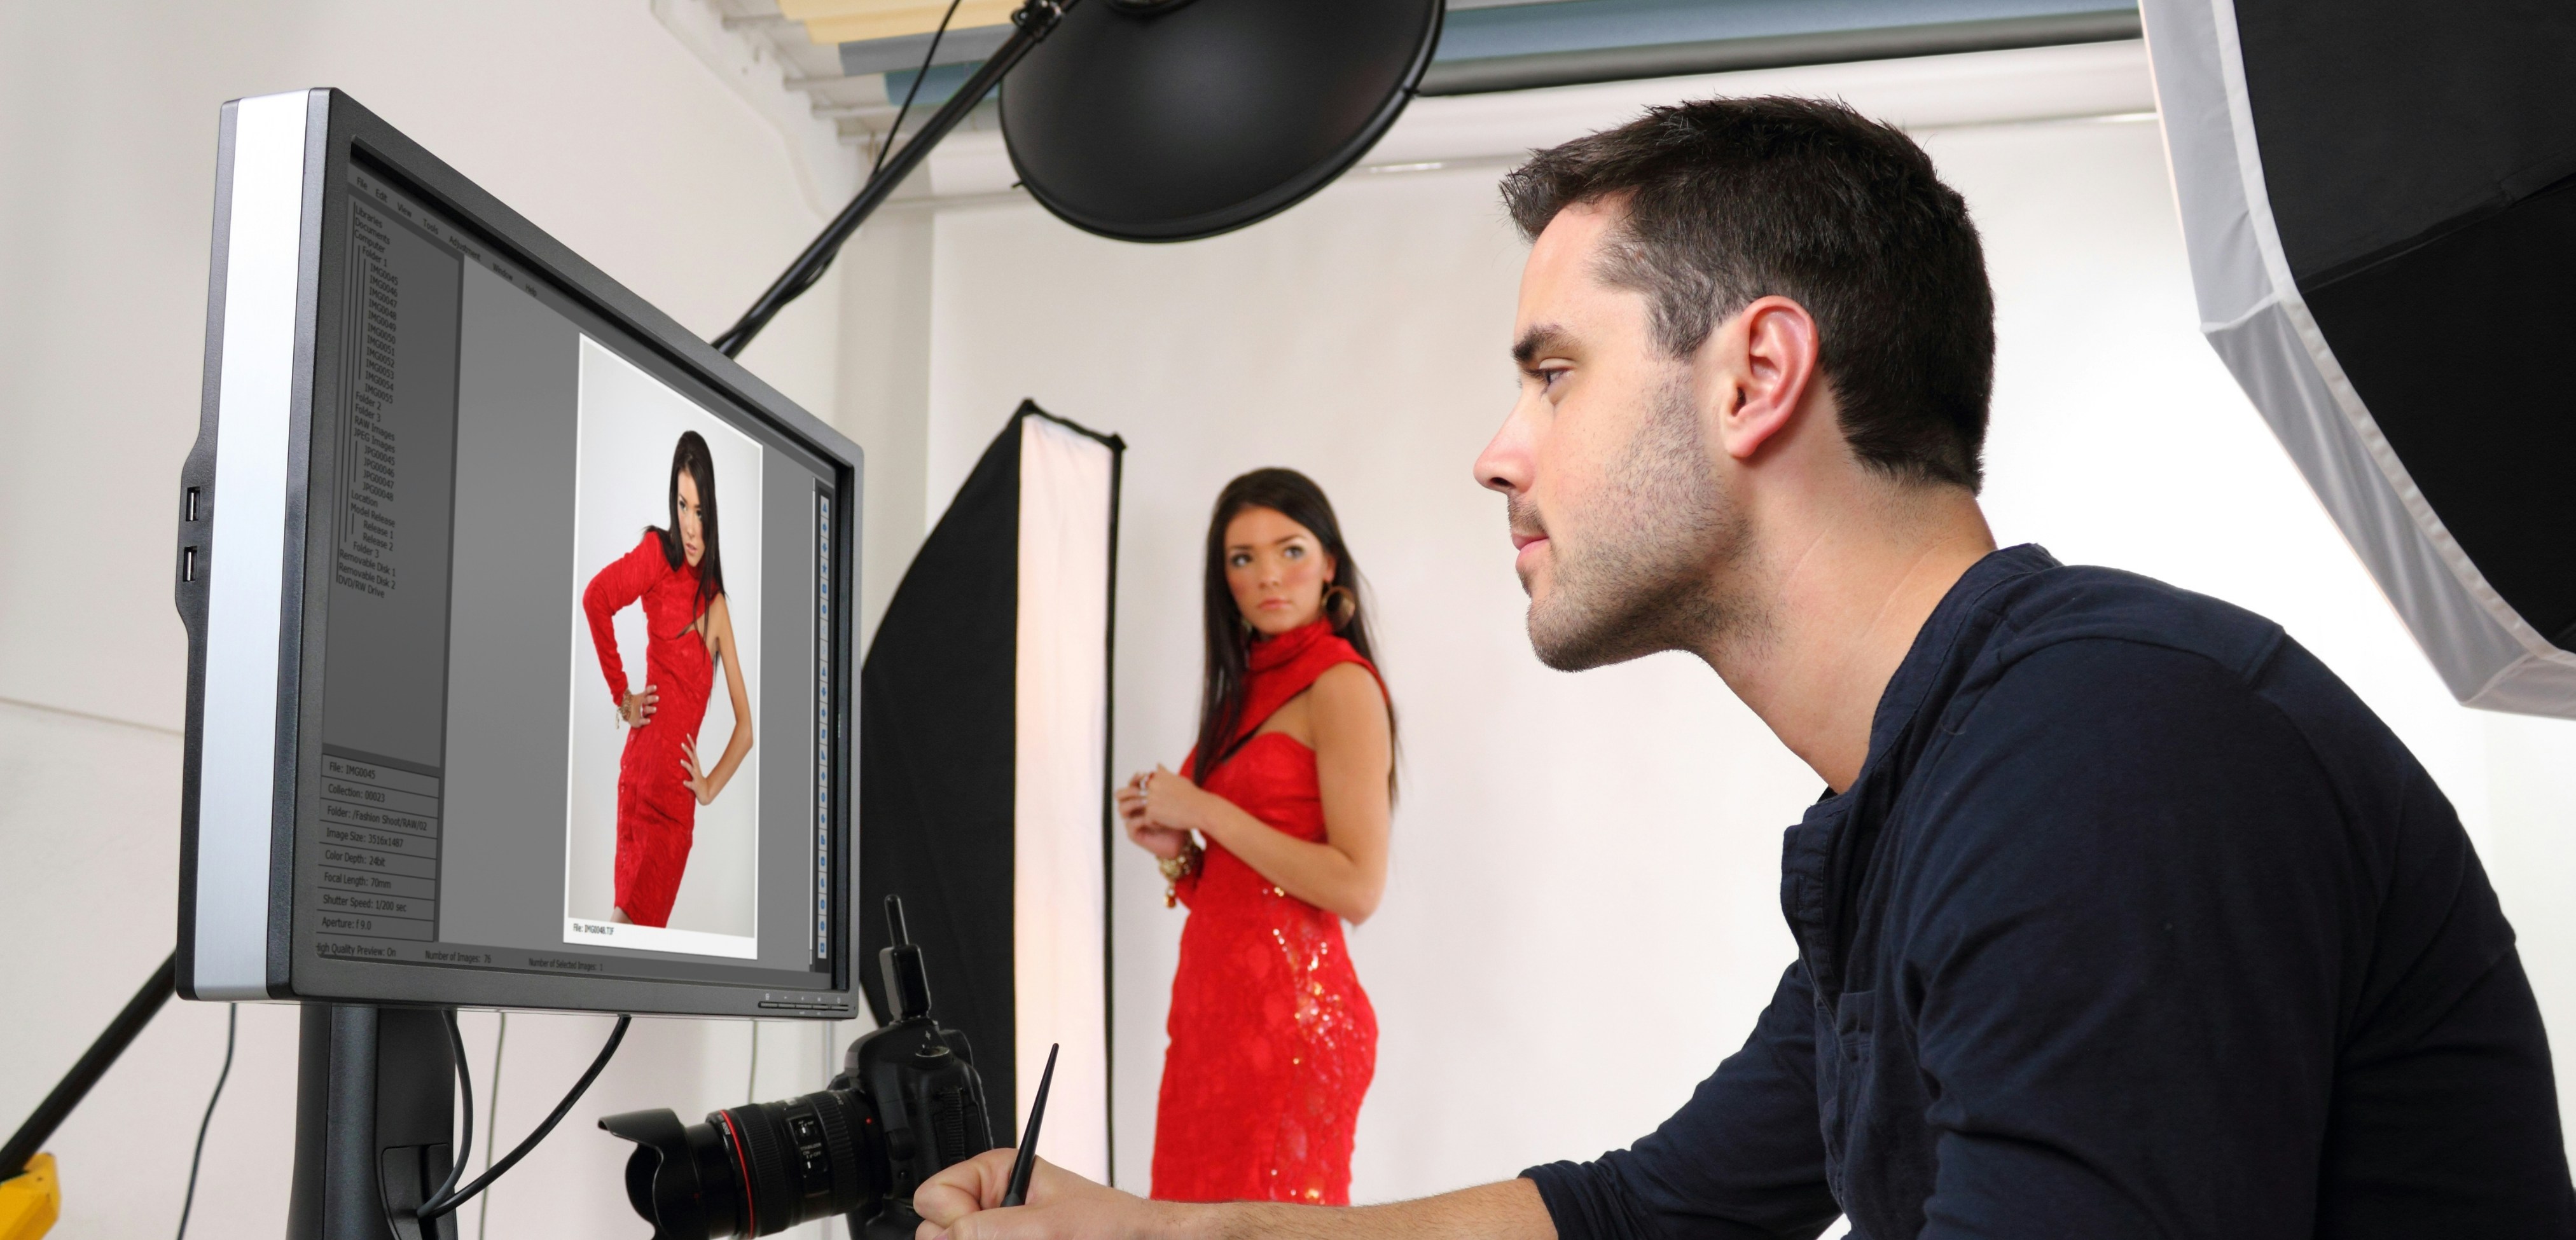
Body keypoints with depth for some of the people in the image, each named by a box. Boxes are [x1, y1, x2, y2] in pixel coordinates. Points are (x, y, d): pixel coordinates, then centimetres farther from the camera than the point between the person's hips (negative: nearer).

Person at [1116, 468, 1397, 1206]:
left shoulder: (1342, 685, -9)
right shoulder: (1250, 687, 15)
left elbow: (1357, 889, -18)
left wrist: (1203, 810, -13)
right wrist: (1175, 849, -1)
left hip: (1286, 1010, -8)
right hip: (1212, 1001, 8)